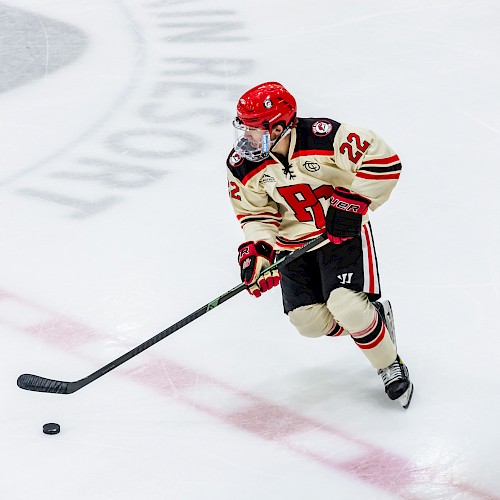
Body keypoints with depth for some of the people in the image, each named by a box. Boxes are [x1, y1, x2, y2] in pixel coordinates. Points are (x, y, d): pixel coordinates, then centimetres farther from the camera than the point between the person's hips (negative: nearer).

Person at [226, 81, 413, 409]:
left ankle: (391, 366, 4)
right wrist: (254, 252, -16)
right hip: (293, 242, 5)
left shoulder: (325, 136, -26)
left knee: (347, 306, -21)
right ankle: (372, 317, 25)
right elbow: (256, 213, 0)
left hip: (342, 231, -5)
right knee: (310, 320, -4)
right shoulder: (244, 165, -11)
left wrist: (352, 203, -25)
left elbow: (383, 161, -22)